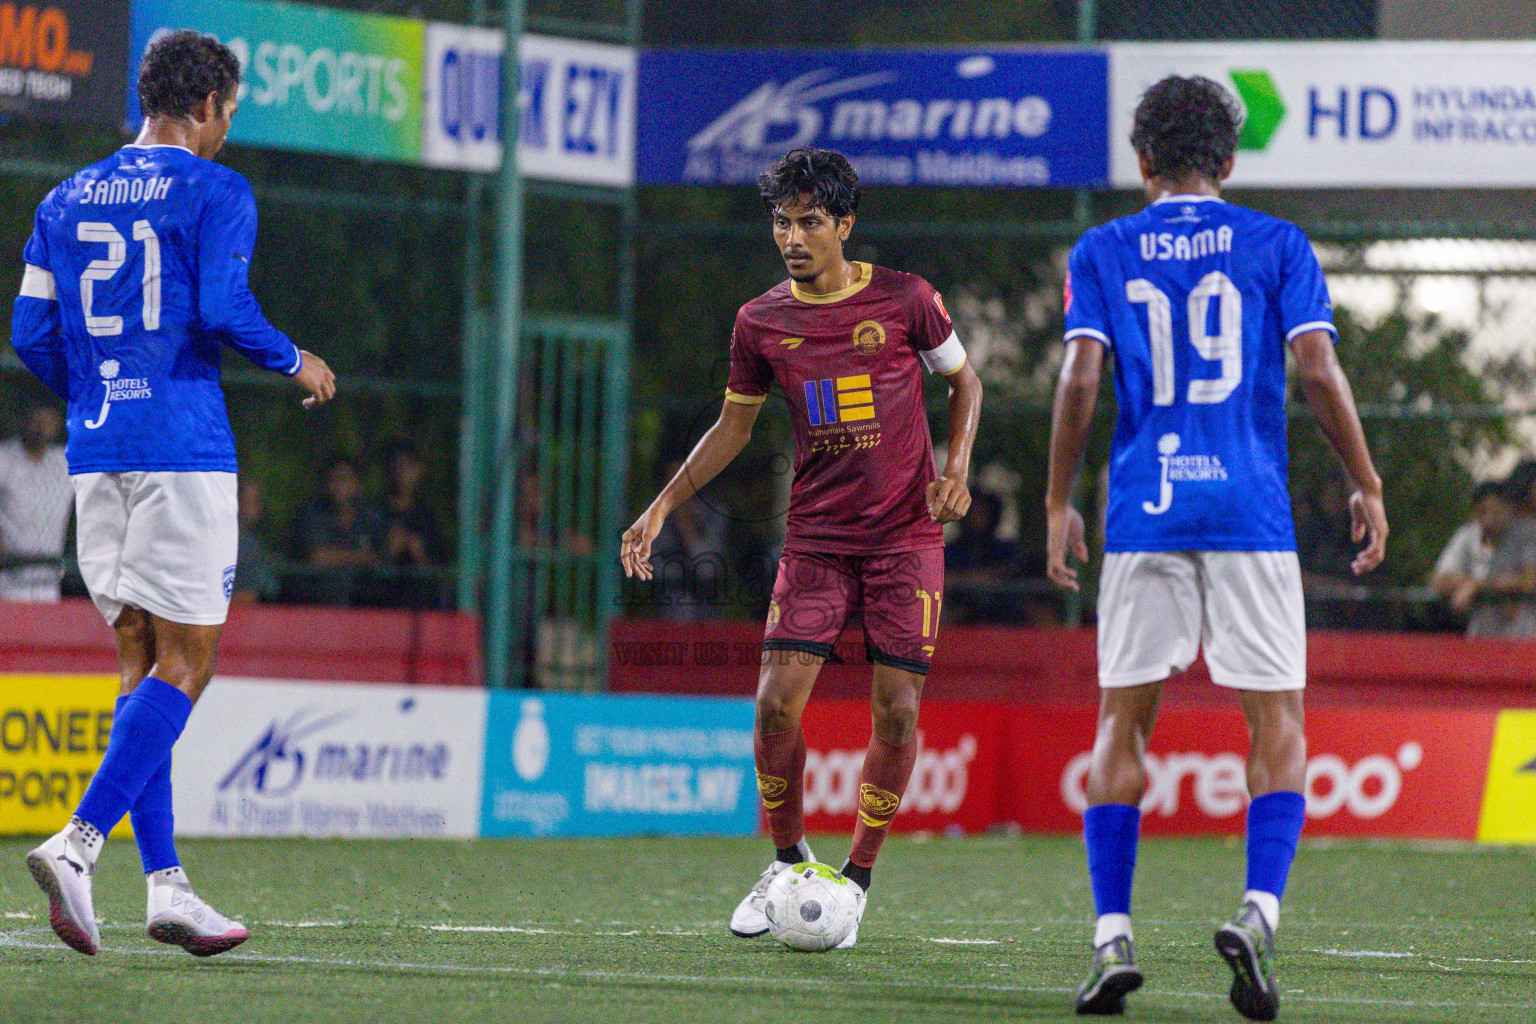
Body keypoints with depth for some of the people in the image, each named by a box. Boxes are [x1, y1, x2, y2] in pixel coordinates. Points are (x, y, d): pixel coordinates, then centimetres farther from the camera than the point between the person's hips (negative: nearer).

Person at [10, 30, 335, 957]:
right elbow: (223, 308, -16)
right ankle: (79, 843, -20)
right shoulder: (215, 193, -3)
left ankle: (165, 883, 4)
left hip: (97, 451, 6)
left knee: (144, 663, 9)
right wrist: (296, 364, 1)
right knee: (183, 664, -4)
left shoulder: (67, 200, 14)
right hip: (184, 447, -6)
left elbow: (32, 333, 10)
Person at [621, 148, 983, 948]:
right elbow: (733, 426, 14)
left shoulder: (904, 300, -5)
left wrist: (957, 467, -6)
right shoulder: (761, 322, 2)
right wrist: (662, 508, 8)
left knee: (897, 709, -6)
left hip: (907, 537, -2)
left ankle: (857, 879, 9)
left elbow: (964, 380, 10)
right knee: (777, 701, -9)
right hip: (815, 538, 2)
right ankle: (787, 861, 13)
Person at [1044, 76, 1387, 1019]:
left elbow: (1081, 380, -1)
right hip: (1251, 514, -1)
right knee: (1278, 723, 3)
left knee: (1124, 725, 9)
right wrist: (1368, 486, 3)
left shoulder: (1102, 253, 8)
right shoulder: (1276, 245, 6)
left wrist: (1059, 504, 5)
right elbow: (1318, 370, -3)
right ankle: (1260, 910, -18)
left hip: (1144, 515, 1)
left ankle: (1113, 934, 0)